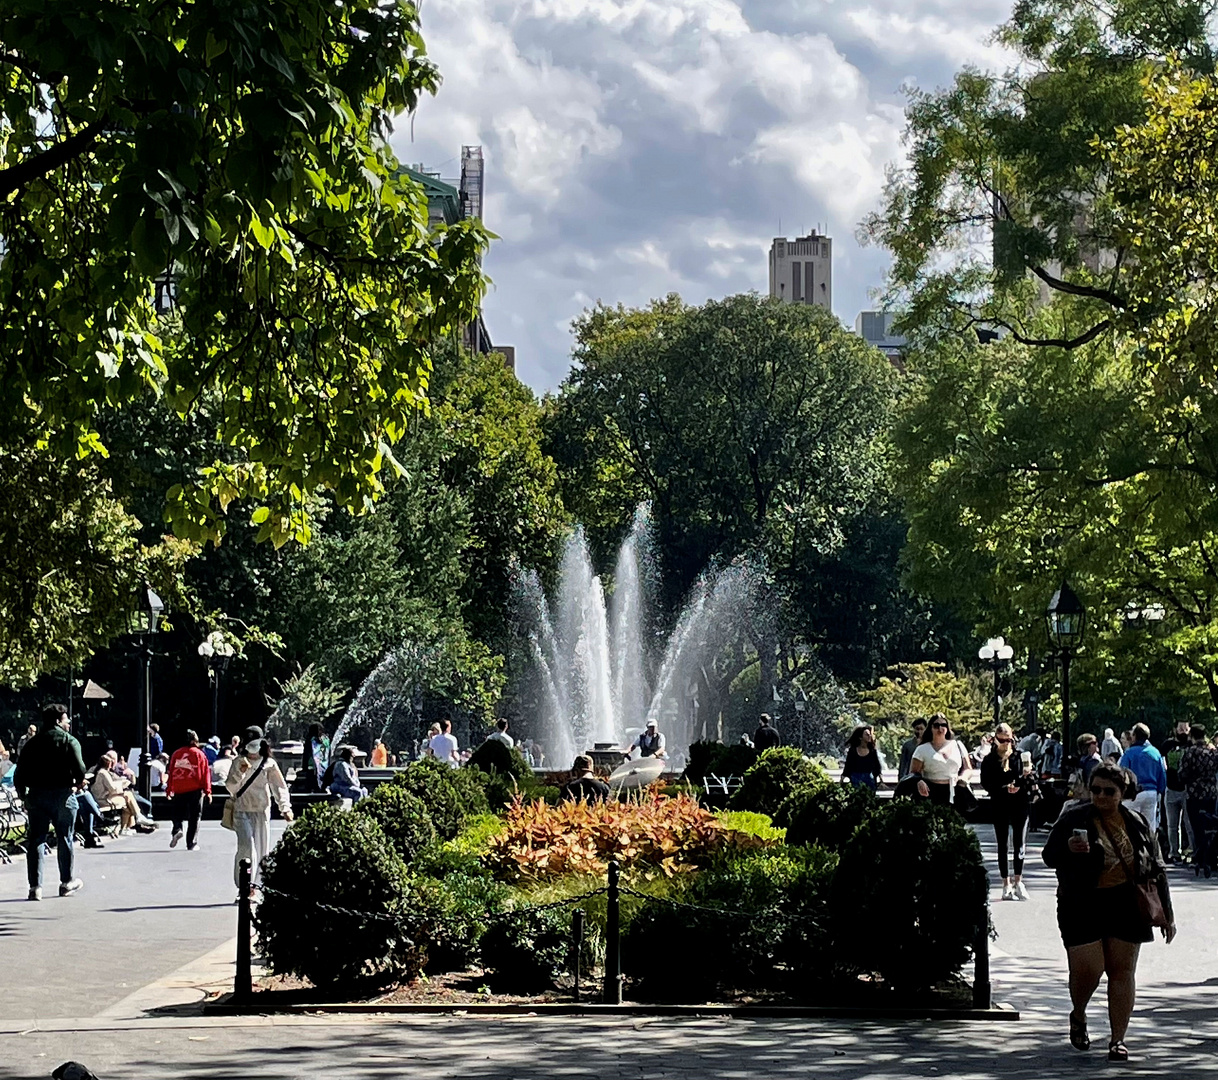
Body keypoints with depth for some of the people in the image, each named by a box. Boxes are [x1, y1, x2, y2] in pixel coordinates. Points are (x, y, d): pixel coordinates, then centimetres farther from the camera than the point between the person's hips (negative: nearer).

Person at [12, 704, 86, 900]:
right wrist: (76, 784, 5)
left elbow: (19, 774, 4)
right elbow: (80, 770, -15)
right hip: (63, 794, -2)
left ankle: (35, 886, -3)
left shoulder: (31, 743, 8)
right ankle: (67, 882, 22)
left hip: (36, 796, 3)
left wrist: (23, 796, 13)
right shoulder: (69, 741, -4)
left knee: (35, 840, 3)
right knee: (65, 838, 12)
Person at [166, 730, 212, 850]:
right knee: (194, 818, 6)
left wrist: (168, 790, 14)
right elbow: (206, 774, -1)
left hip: (179, 790, 1)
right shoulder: (200, 754, 0)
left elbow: (171, 772, 7)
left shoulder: (176, 754, 5)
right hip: (195, 790, -1)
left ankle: (177, 830, -14)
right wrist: (207, 792, 4)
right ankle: (192, 844, 4)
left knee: (176, 813, 15)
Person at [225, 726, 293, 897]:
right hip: (242, 811, -2)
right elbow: (231, 787, 2)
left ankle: (254, 886, 12)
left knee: (261, 849, 3)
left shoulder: (269, 764, 4)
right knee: (246, 846, -17)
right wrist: (241, 773, -16)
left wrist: (285, 807, -10)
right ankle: (243, 886, -16)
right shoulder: (239, 763, 4)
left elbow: (279, 786, 2)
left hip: (262, 812, 2)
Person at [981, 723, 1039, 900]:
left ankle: (1018, 881, 7)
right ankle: (1006, 884, 11)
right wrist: (1004, 789, -16)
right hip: (1000, 805, 0)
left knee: (1019, 843, -2)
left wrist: (1027, 775, -17)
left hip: (1020, 803, 0)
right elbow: (986, 783, -3)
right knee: (1002, 844, 4)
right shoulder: (989, 760, 3)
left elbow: (1031, 781, 5)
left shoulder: (1021, 756, 5)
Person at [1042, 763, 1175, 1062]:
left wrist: (1166, 914, 13)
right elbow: (1049, 856, -2)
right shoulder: (1074, 820, -1)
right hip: (1082, 907, -2)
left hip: (1125, 907, 2)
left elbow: (1157, 869, 14)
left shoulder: (1137, 824, 8)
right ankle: (1078, 1017, 23)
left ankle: (1118, 1039, 7)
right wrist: (1068, 849, -25)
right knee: (1087, 969, -8)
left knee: (1122, 971, 0)